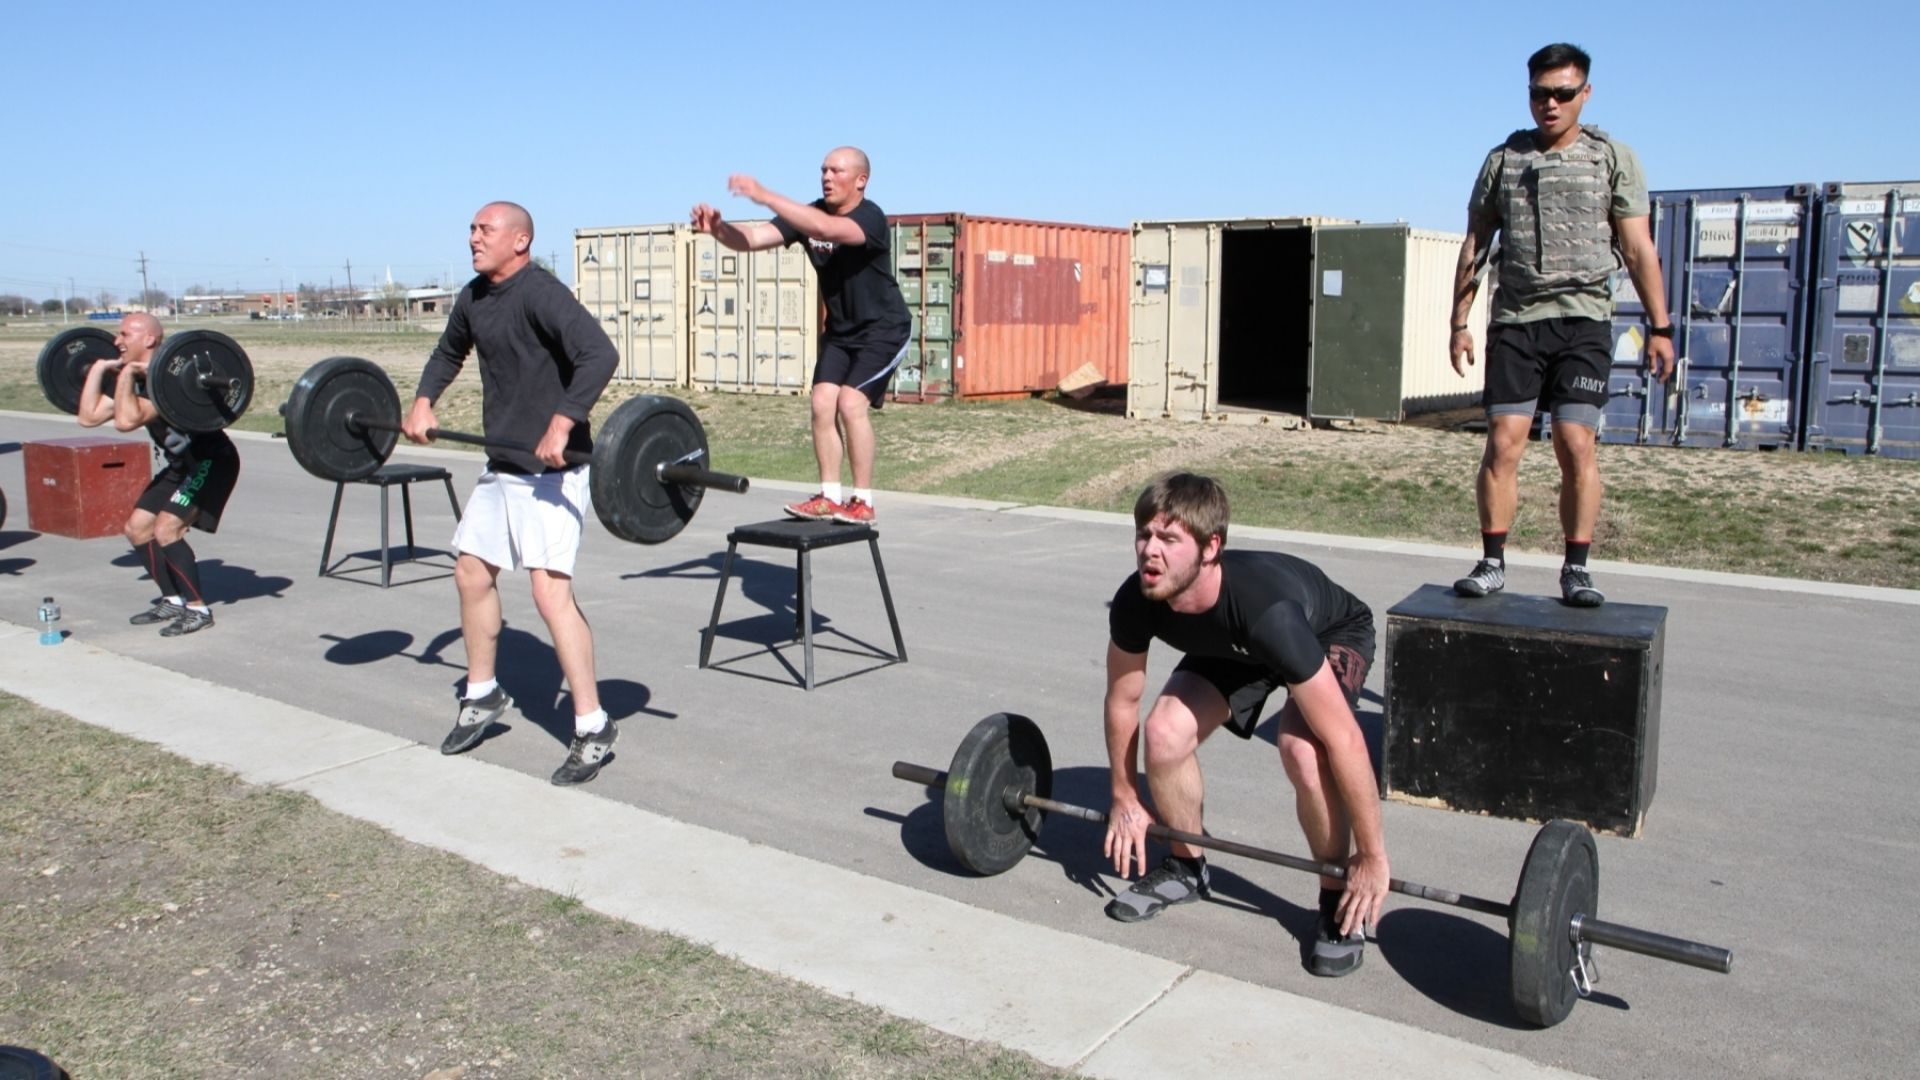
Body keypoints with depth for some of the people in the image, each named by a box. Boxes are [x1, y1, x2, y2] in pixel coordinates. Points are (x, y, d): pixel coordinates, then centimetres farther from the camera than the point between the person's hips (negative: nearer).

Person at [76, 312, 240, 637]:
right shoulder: (132, 378, 4)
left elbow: (126, 421, -38)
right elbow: (89, 417, 6)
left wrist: (125, 374, -32)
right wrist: (98, 368, 6)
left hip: (211, 461, -10)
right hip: (180, 464, 10)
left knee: (166, 530, -20)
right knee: (137, 528, 10)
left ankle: (198, 609, -9)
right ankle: (173, 600, 20)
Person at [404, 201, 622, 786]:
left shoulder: (540, 294, -17)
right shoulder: (473, 297, 10)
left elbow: (599, 354, -31)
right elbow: (449, 351, 30)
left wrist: (561, 424, -39)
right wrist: (423, 401, 15)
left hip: (550, 469, -10)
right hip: (501, 465, 10)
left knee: (550, 589, -15)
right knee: (471, 572, 16)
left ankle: (593, 727, -7)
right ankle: (482, 696, 35)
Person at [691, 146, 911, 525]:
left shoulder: (871, 217, -23)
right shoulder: (810, 214, -4)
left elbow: (825, 228, -44)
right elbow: (755, 237, -16)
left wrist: (764, 195, -48)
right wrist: (718, 228, -38)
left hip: (884, 329, -6)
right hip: (840, 330, 6)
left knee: (851, 403, -19)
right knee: (823, 402, -7)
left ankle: (863, 502, -9)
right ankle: (829, 497, 2)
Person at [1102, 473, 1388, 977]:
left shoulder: (1266, 610, -45)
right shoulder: (1134, 603, -29)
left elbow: (1343, 740, -39)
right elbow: (1123, 700, -9)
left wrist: (1372, 856, -30)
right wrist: (1125, 798, 0)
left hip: (1332, 637, -5)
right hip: (1233, 647, 5)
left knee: (1303, 749, -31)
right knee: (1165, 731, -16)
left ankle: (1340, 899, -6)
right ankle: (1186, 867, 11)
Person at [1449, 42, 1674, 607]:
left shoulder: (1612, 157, 7)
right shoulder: (1503, 158, 12)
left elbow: (1639, 249, 5)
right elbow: (1474, 246, 14)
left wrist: (1659, 327, 0)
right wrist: (1459, 323, 8)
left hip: (1583, 320, -1)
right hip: (1514, 321, 1)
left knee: (1576, 445, -8)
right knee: (1502, 444, -5)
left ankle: (1577, 568, 1)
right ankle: (1491, 562, 2)